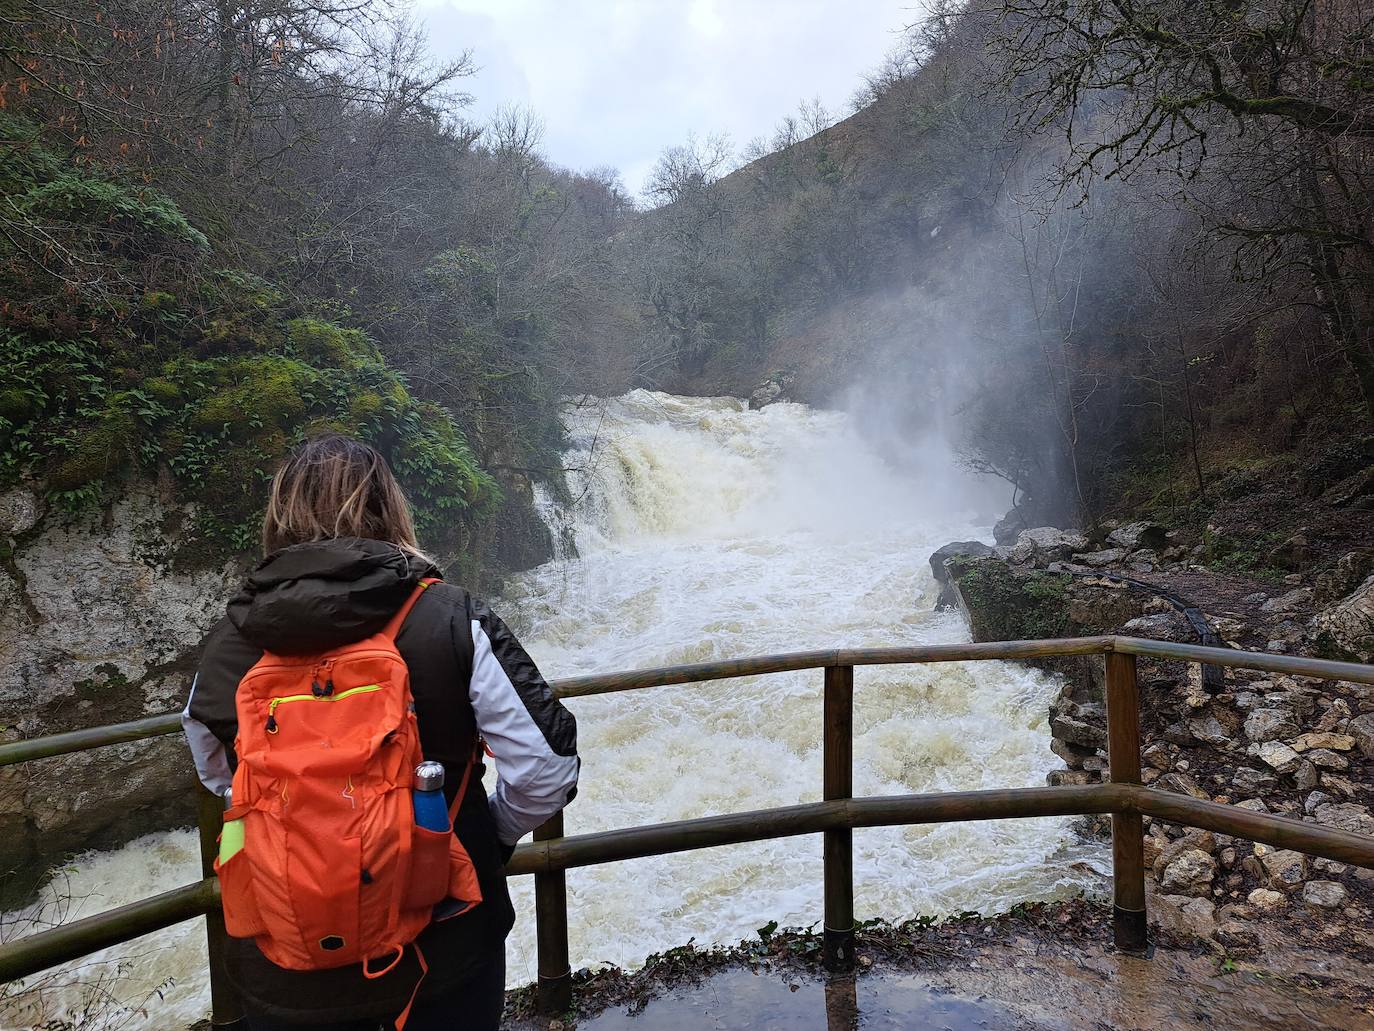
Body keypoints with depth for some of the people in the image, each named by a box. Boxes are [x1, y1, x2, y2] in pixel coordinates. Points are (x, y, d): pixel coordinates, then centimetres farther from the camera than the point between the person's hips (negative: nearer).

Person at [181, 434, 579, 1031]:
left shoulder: (226, 646, -11)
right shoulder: (449, 621, -19)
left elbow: (217, 777, 7)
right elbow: (547, 768, -17)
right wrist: (490, 835, 2)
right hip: (444, 952, -1)